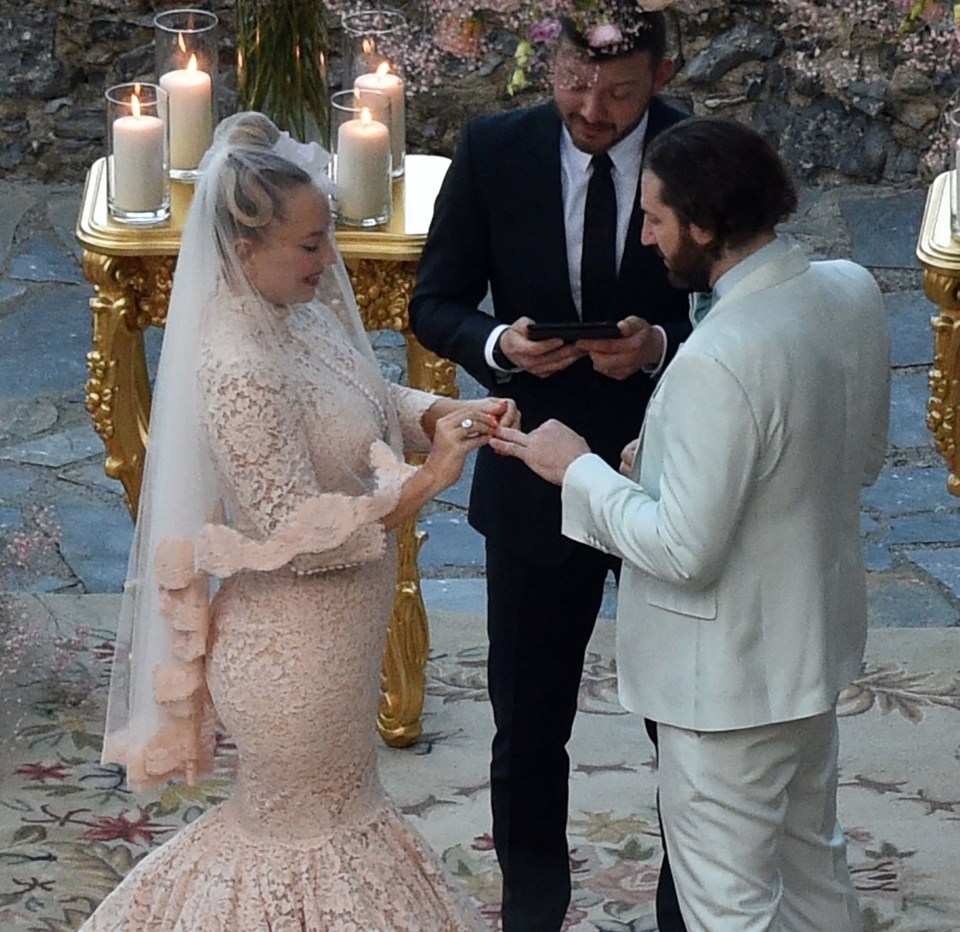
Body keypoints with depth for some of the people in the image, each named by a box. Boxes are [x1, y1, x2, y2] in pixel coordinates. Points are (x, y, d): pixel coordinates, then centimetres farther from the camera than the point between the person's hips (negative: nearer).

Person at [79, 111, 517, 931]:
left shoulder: (296, 312, -4)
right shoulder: (240, 373, -31)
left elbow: (367, 399, 12)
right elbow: (300, 536, -28)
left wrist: (440, 413, -7)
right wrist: (429, 480, -27)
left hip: (331, 630, 9)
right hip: (293, 651, -9)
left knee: (328, 800, 27)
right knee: (306, 826, 11)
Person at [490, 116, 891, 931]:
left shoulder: (719, 361, -32)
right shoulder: (852, 292, -7)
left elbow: (683, 551, -27)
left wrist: (577, 471, -13)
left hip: (730, 676, -8)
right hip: (816, 637, 8)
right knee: (813, 859, 26)